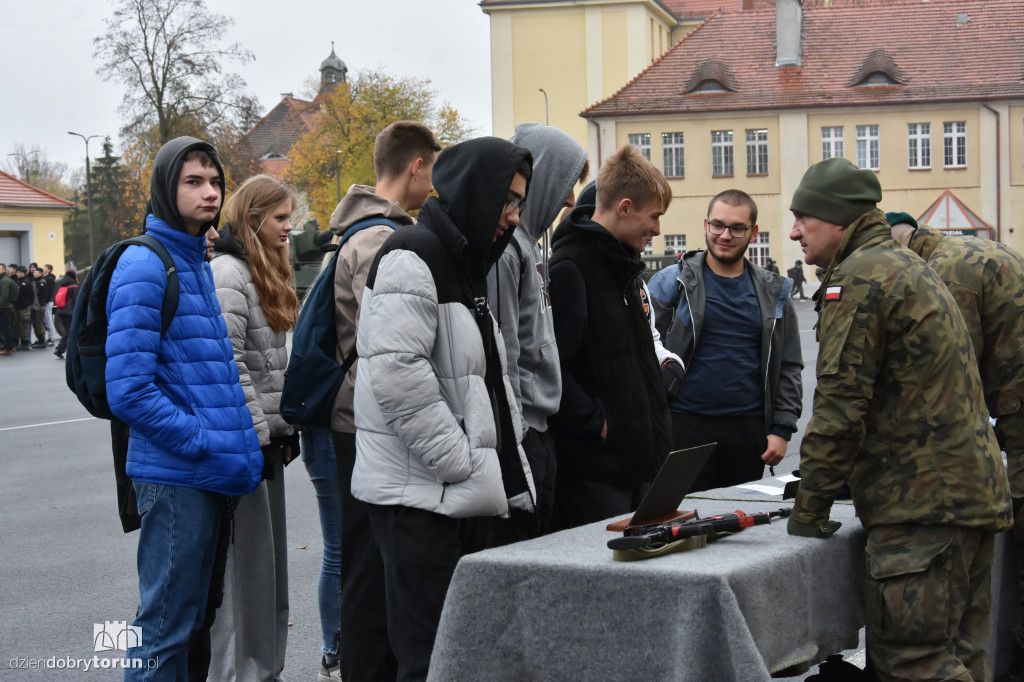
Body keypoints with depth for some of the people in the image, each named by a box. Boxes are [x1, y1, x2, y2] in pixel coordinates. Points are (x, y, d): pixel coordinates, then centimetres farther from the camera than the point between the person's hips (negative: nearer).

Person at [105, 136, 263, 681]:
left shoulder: (198, 264, 16)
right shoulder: (145, 265, -13)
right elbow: (128, 390, -20)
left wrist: (234, 442, 12)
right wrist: (205, 442, -18)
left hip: (211, 473, 9)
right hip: (175, 474, -9)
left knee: (191, 613, 18)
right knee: (166, 623, -2)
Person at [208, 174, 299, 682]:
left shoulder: (264, 272, 18)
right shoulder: (227, 273, -14)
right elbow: (224, 363, -21)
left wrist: (286, 428, 18)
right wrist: (255, 432, -20)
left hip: (266, 435, 10)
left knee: (269, 558, 14)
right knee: (245, 560, -5)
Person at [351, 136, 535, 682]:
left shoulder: (463, 262, 20)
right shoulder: (412, 257, -11)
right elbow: (397, 375, -23)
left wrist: (503, 462, 10)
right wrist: (465, 464, -18)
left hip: (460, 494, 10)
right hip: (418, 494, -10)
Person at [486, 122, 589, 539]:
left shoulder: (528, 240, 18)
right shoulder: (501, 244, -15)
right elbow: (500, 354, -19)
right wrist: (514, 436, -18)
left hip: (537, 429, 10)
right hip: (518, 433, -10)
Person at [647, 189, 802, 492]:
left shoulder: (773, 293, 10)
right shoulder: (672, 282, 2)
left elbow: (789, 366, 12)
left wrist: (782, 429, 3)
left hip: (749, 432, 3)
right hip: (684, 427, -2)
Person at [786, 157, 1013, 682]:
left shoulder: (858, 277, -11)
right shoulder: (910, 266, 20)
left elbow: (840, 406, -16)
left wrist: (809, 509, -8)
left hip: (922, 504, -10)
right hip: (972, 494, 10)